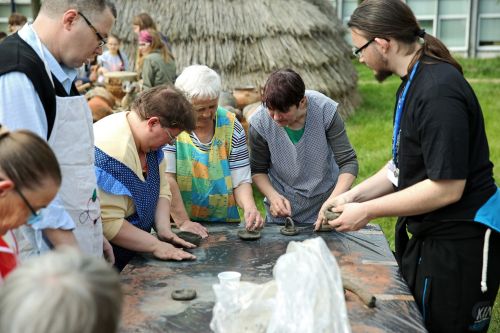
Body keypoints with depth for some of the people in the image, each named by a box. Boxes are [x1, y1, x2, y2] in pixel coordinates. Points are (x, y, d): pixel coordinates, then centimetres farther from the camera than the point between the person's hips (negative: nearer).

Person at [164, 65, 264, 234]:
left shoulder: (231, 126, 3)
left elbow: (241, 181, 3)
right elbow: (166, 177, -12)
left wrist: (249, 207, -16)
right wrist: (183, 222, -18)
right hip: (175, 224, -2)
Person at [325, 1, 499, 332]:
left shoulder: (438, 91, -24)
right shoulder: (413, 83, 7)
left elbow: (447, 188, -27)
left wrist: (367, 211, -19)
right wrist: (355, 195, 3)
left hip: (458, 244, -10)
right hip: (426, 235, 10)